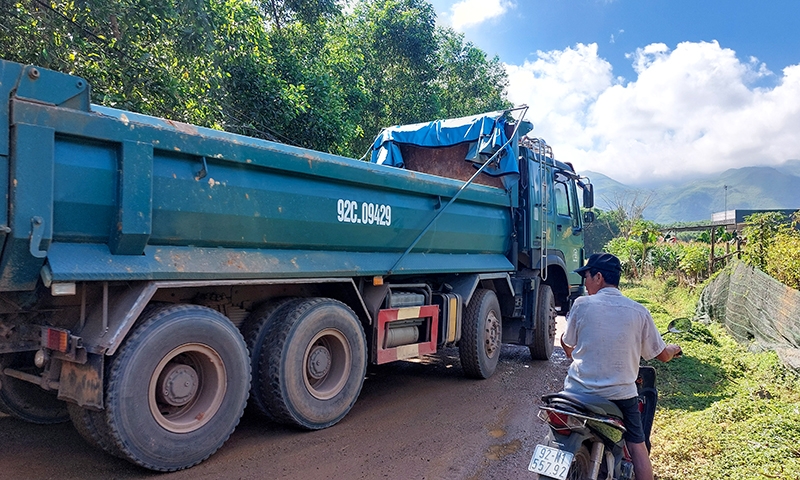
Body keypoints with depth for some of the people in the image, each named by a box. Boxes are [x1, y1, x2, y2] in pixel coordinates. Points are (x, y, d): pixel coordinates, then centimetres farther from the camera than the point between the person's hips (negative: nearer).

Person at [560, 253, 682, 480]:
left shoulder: (582, 304, -9)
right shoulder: (638, 312, -4)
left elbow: (568, 347, 1)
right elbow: (662, 355, 4)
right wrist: (673, 349, 28)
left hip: (579, 390, 0)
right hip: (621, 393, 1)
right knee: (637, 446, 16)